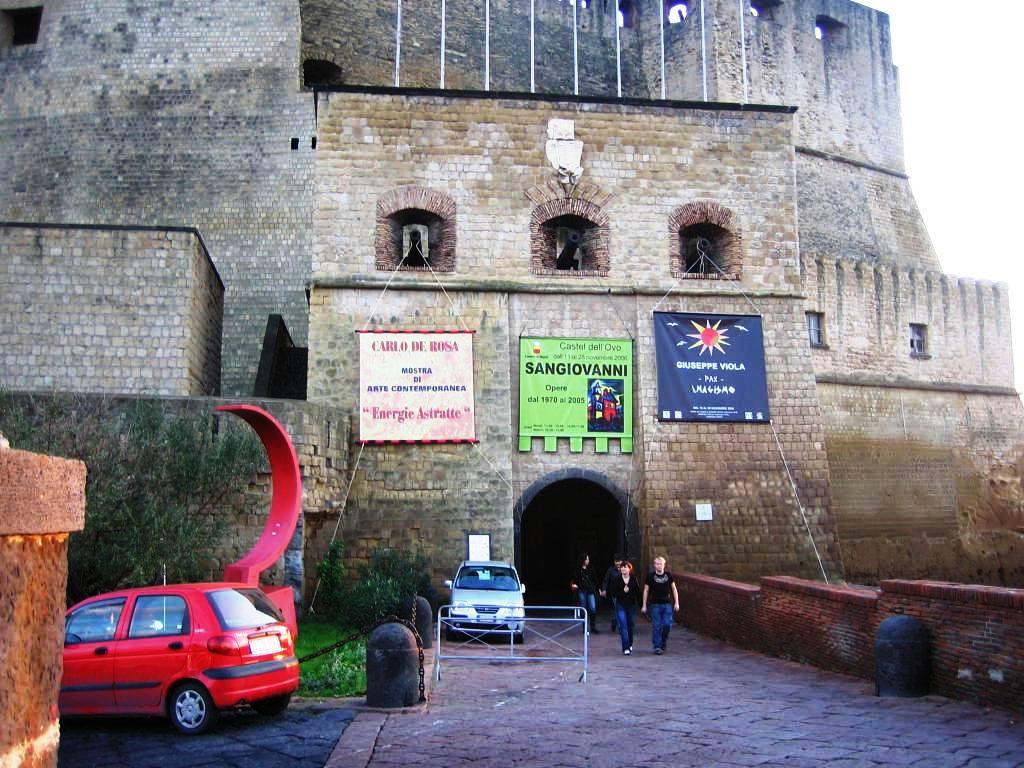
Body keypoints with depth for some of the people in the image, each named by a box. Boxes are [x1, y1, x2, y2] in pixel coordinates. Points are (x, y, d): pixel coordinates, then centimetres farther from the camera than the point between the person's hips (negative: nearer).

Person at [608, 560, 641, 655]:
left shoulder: (634, 579, 0)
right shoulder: (616, 580, -4)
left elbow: (638, 593, 3)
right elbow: (612, 593, -5)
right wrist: (623, 592, -18)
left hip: (631, 605, 2)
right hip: (620, 606, -2)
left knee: (630, 626, 13)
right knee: (623, 626, -10)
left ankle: (630, 644, 35)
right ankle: (626, 648, -10)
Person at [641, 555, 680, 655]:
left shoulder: (668, 575, 3)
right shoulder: (651, 576, -2)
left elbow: (674, 589, 10)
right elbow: (646, 591, 4)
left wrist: (676, 603, 4)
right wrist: (644, 605, 2)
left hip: (667, 604, 2)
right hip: (655, 605, -1)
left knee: (667, 625, -5)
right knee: (656, 626, -4)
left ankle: (663, 642, 20)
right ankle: (657, 647, 3)